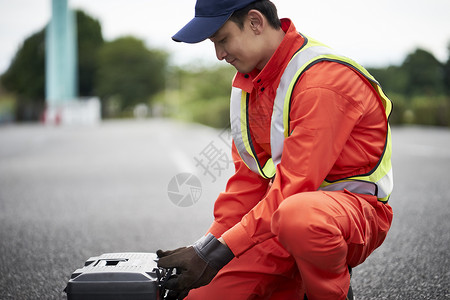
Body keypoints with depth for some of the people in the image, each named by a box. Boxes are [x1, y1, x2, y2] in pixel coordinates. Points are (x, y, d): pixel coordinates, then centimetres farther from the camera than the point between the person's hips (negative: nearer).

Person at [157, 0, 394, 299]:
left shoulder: (324, 78, -20)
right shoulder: (247, 80, 8)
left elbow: (295, 184, -25)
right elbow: (249, 177, 9)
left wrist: (216, 254, -25)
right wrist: (207, 244, -1)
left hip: (352, 205, -7)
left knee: (295, 213, -42)